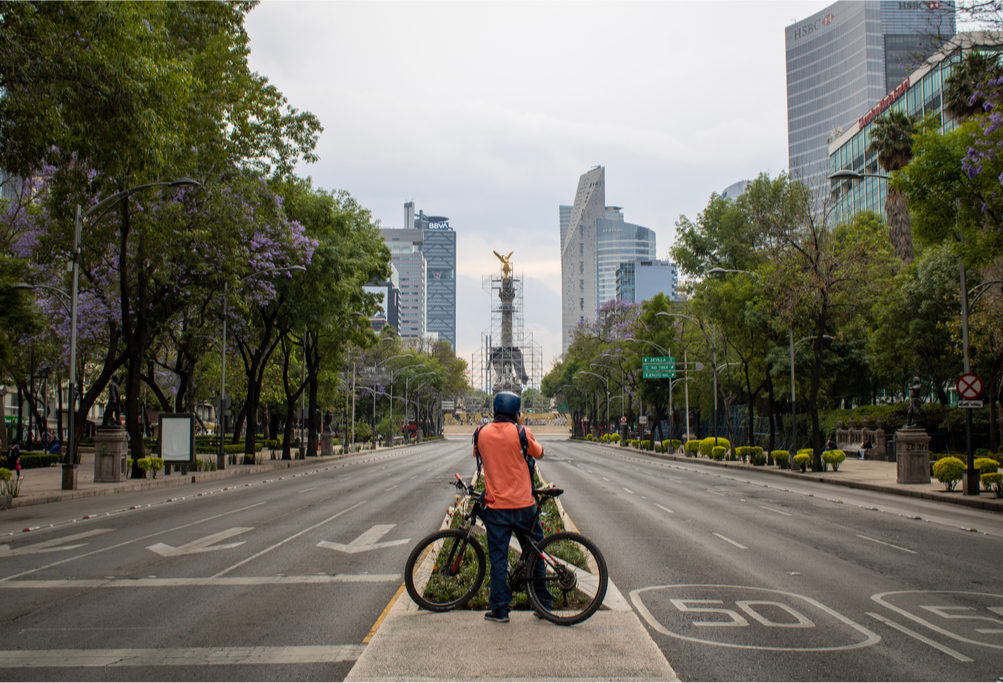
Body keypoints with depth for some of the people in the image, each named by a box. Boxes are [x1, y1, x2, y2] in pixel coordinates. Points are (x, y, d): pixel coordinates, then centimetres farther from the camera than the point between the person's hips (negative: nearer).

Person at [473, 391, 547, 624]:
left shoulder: (481, 433, -1)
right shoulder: (521, 432, -9)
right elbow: (539, 453, 8)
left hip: (495, 506, 1)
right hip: (523, 504, -1)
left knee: (498, 558, 7)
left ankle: (499, 609, 9)